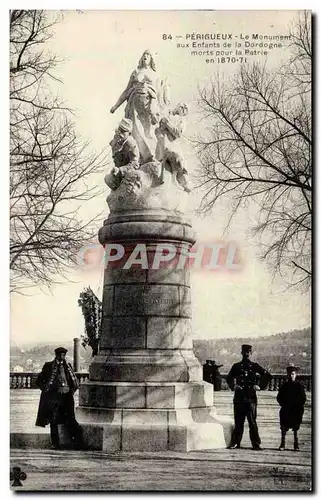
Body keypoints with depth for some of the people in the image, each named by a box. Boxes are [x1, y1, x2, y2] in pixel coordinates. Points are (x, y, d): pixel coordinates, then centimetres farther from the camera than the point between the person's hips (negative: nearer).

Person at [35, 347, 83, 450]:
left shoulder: (68, 366, 13)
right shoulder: (49, 366, 5)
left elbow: (75, 382, 21)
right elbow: (39, 381, 8)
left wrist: (71, 391, 8)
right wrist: (46, 390, 0)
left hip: (66, 396, 1)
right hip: (53, 397, -1)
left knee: (70, 420, -5)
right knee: (53, 421, -1)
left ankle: (77, 443, -2)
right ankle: (55, 444, 6)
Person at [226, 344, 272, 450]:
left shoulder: (254, 366, 7)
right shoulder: (236, 366, 10)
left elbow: (268, 375, 11)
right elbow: (229, 378, 21)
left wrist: (260, 386, 4)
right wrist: (233, 386, 4)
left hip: (251, 398, -1)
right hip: (239, 398, 1)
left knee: (252, 422, -2)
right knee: (238, 422, 4)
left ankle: (256, 444, 1)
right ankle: (235, 442, 11)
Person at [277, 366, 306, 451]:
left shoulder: (299, 386, 3)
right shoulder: (284, 386, 8)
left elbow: (303, 398, 3)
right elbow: (279, 398, 10)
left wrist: (298, 406, -8)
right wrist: (283, 405, -3)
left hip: (296, 411, -2)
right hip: (285, 411, 2)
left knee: (296, 430, 0)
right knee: (284, 428, 1)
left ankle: (296, 446, 8)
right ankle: (282, 445, 8)